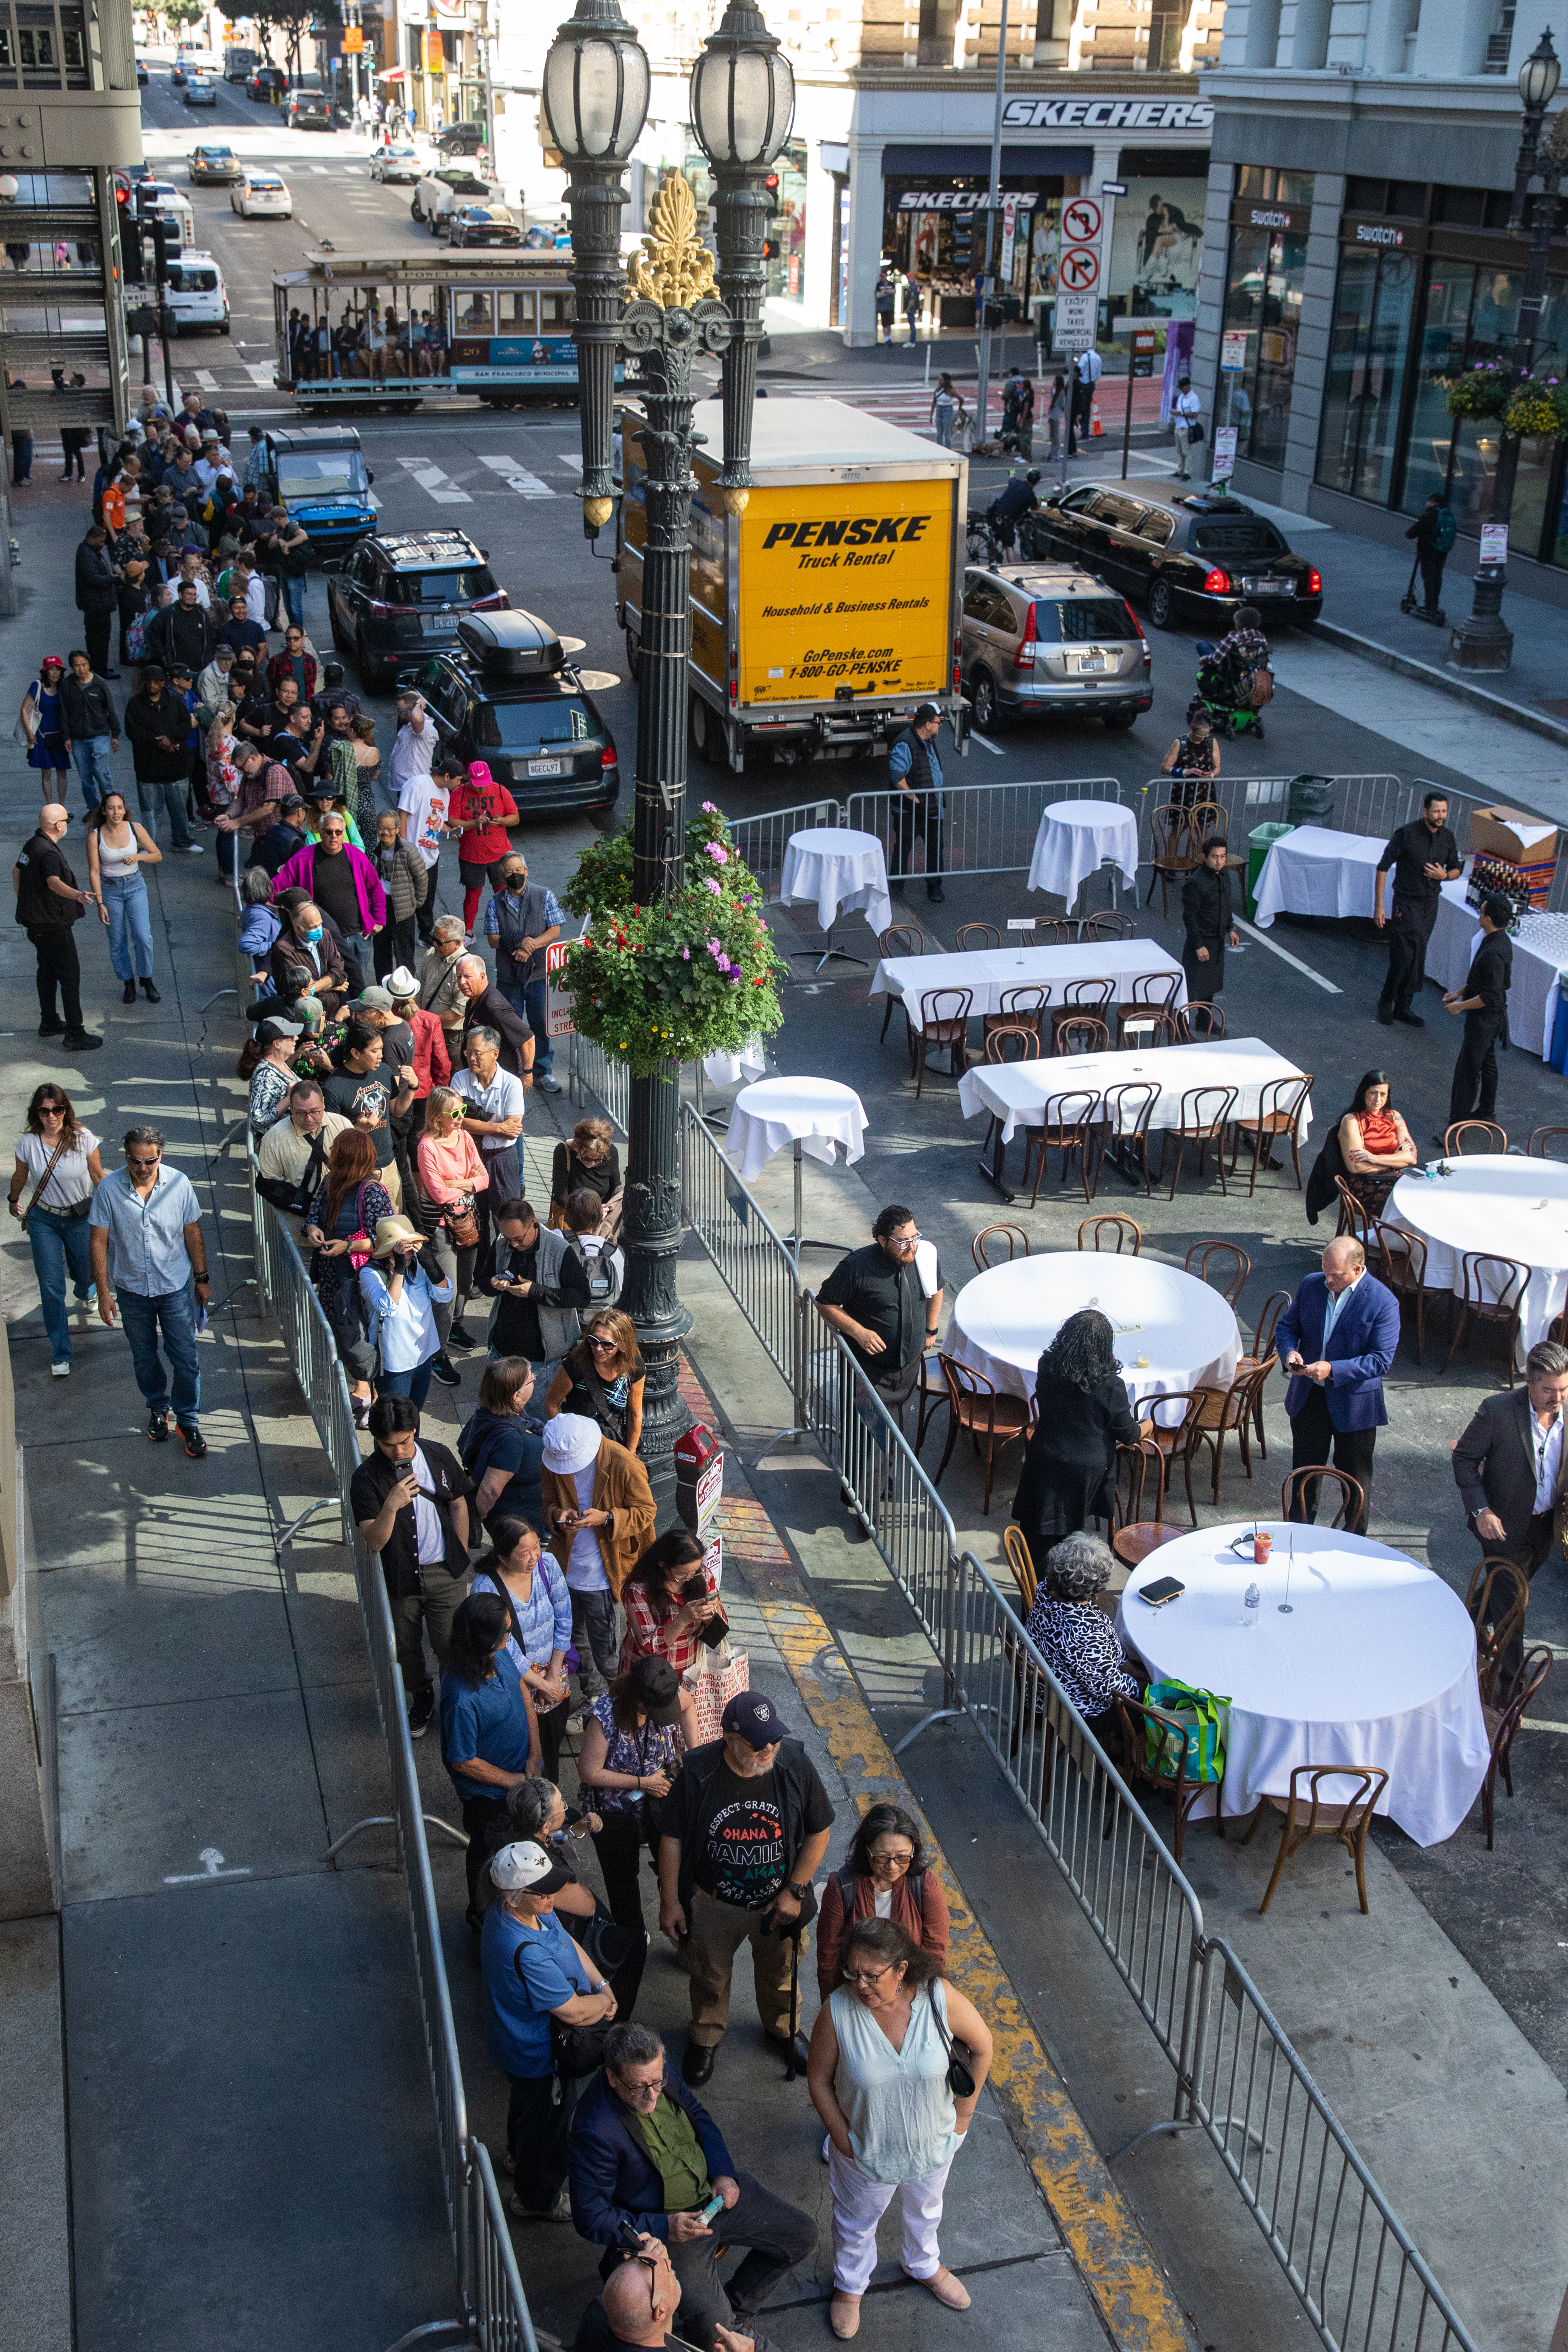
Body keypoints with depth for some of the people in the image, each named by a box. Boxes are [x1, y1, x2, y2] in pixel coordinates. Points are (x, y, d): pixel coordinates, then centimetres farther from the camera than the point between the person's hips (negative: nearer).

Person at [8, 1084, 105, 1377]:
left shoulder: (83, 1138, -17)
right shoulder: (28, 1143, -14)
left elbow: (98, 1176, -4)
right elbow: (20, 1177, 6)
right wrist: (13, 1201, 21)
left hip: (81, 1217, 1)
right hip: (44, 1220, 0)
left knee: (86, 1272, 19)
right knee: (51, 1287, -2)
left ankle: (84, 1293, 61)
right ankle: (61, 1353, 9)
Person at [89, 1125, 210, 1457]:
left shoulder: (178, 1184, -14)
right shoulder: (109, 1189, -16)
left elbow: (193, 1233, -1)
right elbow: (99, 1241, -8)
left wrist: (202, 1278, 5)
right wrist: (103, 1291, -9)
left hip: (176, 1287, 0)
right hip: (132, 1290, 1)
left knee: (185, 1357, 4)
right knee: (144, 1357, 18)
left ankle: (188, 1421, 22)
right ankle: (158, 1408, 42)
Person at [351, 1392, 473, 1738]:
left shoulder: (439, 1456, -10)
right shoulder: (367, 1479, -19)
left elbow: (459, 1505, 4)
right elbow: (374, 1542, -21)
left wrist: (462, 1557, 6)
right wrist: (390, 1507, -38)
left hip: (445, 1573, 0)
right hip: (400, 1577, 0)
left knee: (450, 1644, 9)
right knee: (407, 1645, 19)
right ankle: (421, 1698, 46)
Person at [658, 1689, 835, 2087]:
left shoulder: (795, 1765, -23)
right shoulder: (698, 1772, -26)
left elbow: (819, 1831, -9)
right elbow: (672, 1838, -12)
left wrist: (795, 1891, -11)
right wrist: (670, 1901, -7)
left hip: (779, 1902, 1)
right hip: (713, 1904, -1)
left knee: (779, 1973, 26)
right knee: (710, 1975, 23)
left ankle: (782, 2029, 56)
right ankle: (706, 2036, 52)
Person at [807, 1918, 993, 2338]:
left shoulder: (940, 1998, -30)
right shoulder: (837, 2011, -31)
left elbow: (982, 2044, -11)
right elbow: (819, 2080, -14)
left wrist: (964, 2111, -5)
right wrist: (841, 2137, -12)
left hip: (933, 2143, 1)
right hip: (867, 2149, -1)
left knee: (925, 2211, 32)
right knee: (857, 2223, 27)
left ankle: (923, 2266, 64)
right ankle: (850, 2285, 58)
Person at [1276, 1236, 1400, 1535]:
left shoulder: (1383, 1302, -18)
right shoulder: (1311, 1285, -3)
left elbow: (1381, 1360, -20)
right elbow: (1286, 1326, 8)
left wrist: (1332, 1370, -29)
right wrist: (1288, 1351, -15)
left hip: (1354, 1404, -4)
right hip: (1308, 1398, 4)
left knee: (1355, 1481, 13)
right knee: (1304, 1473, 19)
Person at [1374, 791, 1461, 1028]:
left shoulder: (1447, 838, 2)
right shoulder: (1407, 834, -14)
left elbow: (1456, 869, 16)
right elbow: (1383, 868, -11)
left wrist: (1445, 875, -10)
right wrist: (1378, 906, -14)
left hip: (1431, 903, 5)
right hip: (1406, 904, -5)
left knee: (1417, 958, 9)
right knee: (1403, 956, -9)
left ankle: (1403, 1007, 19)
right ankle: (1386, 1002, 12)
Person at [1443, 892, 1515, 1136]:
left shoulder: (1494, 953, -31)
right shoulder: (1500, 940, 1)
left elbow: (1491, 996, -29)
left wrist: (1461, 1006, -18)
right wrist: (1460, 993, 15)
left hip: (1485, 1019, -10)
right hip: (1491, 1017, 10)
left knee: (1467, 1071, -5)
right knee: (1487, 1063, 25)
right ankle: (1486, 1111, 42)